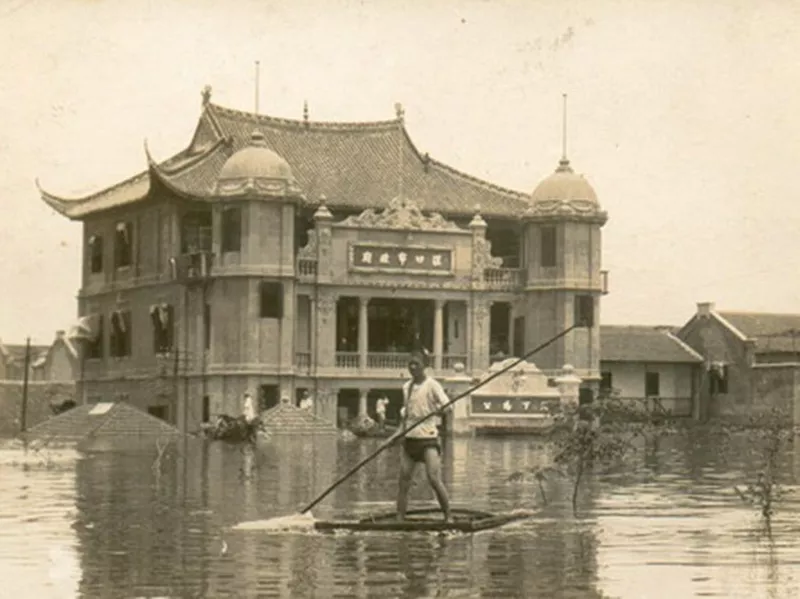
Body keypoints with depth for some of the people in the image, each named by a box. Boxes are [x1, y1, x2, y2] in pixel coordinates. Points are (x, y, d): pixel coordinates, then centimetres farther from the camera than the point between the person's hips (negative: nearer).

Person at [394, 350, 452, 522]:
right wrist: (397, 434, 10)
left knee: (434, 480, -15)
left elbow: (446, 405, -17)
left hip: (428, 437, -6)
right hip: (409, 438, 6)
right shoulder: (406, 387, 13)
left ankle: (448, 517, -6)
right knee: (404, 481, 2)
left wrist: (442, 408, -39)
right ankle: (399, 520, 6)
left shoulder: (432, 385, -4)